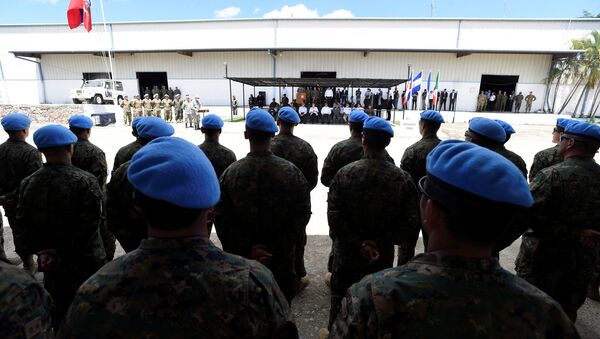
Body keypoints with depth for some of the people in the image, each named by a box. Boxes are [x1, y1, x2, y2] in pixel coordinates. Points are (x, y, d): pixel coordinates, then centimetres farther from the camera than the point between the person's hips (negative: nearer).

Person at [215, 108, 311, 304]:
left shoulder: (231, 173, -13)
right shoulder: (292, 172, -13)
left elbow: (221, 219, -11)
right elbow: (302, 215, -13)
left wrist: (246, 249, -8)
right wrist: (277, 249, -11)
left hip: (242, 259, 0)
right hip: (282, 260, 0)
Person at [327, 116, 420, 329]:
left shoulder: (345, 174, -15)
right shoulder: (402, 179, -11)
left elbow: (334, 216, -17)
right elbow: (410, 222, -10)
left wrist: (358, 243, -12)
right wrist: (380, 241, -8)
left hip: (348, 253, -1)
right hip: (383, 255, 1)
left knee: (341, 298, 20)